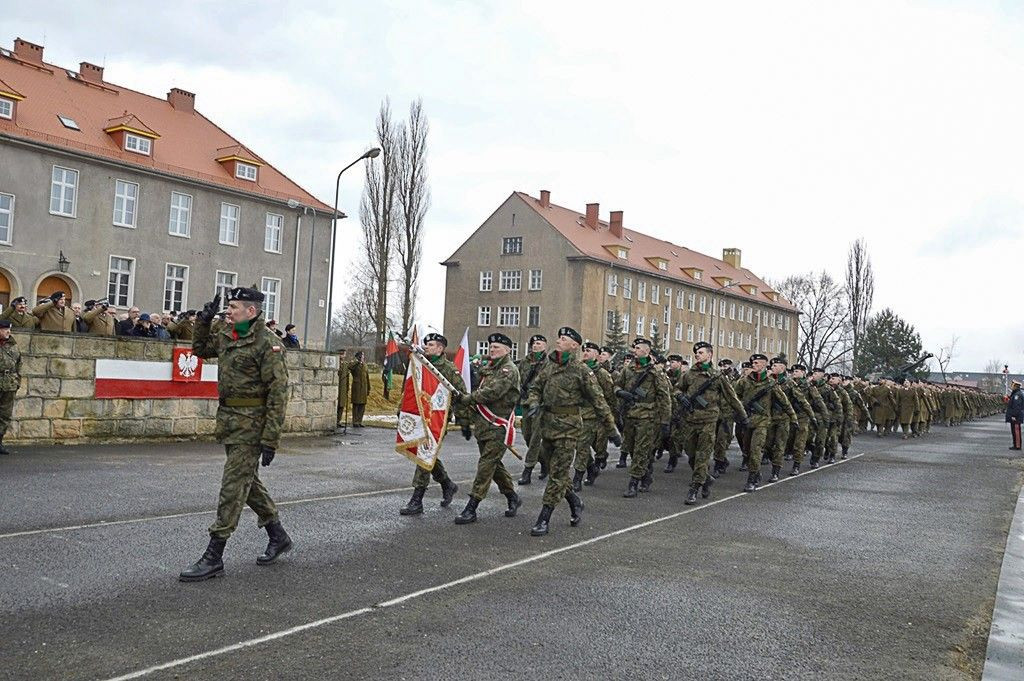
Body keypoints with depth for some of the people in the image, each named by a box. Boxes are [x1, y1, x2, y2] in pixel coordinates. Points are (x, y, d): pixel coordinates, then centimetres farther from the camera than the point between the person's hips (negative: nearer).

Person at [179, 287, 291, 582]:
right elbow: (200, 348, 29)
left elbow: (277, 393, -18)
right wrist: (204, 321, 10)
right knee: (247, 481, 17)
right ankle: (278, 537, 32)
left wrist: (270, 440, -21)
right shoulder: (226, 336, 9)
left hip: (250, 423, -9)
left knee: (233, 486, -5)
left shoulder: (268, 343, -16)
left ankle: (214, 557, 2)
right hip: (228, 418, 9)